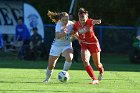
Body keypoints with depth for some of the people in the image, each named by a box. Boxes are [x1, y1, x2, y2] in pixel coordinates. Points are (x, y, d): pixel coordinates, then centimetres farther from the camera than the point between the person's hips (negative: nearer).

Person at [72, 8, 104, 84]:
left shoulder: (89, 22, -21)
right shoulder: (76, 24, -9)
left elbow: (94, 21, -47)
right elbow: (74, 33, 12)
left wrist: (97, 21, -70)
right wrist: (79, 38, -6)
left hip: (93, 43, -3)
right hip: (84, 44, 3)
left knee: (97, 64, 9)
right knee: (85, 61, -21)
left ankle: (101, 71, 47)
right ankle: (94, 80, -18)